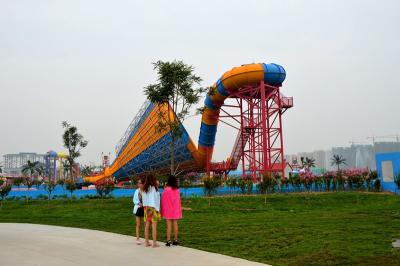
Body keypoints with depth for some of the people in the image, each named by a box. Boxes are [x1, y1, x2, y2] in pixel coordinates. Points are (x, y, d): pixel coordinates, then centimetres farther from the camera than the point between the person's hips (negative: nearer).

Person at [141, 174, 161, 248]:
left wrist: (145, 207, 14)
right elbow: (156, 199, -9)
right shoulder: (154, 188, -11)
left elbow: (143, 199, 8)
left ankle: (147, 242, 12)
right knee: (154, 226, -3)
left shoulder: (144, 189, 6)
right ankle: (154, 243, -2)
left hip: (146, 208, 6)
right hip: (153, 208, -6)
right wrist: (158, 209, -3)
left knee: (147, 226, 8)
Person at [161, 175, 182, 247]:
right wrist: (179, 209, 15)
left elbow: (163, 200, -7)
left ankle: (168, 241, -3)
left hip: (168, 209, -4)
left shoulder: (166, 190, -11)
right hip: (175, 209, 4)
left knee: (169, 225, -3)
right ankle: (175, 240, 11)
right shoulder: (177, 190, 2)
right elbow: (178, 200, 7)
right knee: (175, 224, 8)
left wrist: (162, 210, 2)